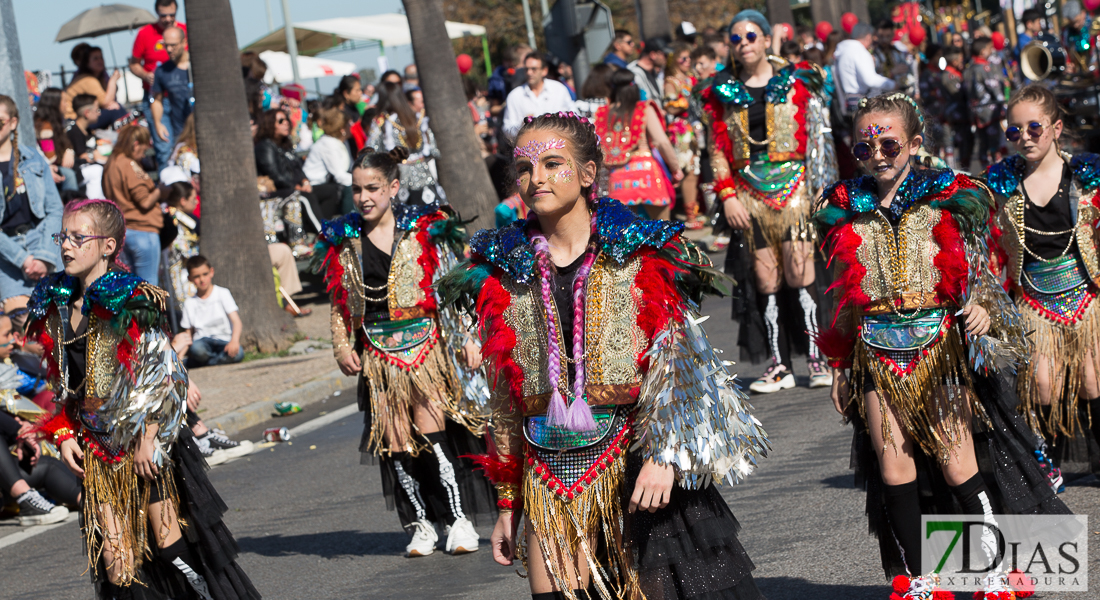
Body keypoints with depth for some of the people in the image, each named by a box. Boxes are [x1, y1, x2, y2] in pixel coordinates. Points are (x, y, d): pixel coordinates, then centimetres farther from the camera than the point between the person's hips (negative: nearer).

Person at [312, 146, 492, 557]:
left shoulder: (425, 230, 1)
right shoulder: (343, 241, 7)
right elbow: (339, 303, 14)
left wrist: (467, 338, -1)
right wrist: (342, 347, 4)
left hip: (426, 346, -3)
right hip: (377, 353, 3)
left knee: (432, 431, -14)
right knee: (394, 439, -2)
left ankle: (459, 519, -4)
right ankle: (420, 524, 10)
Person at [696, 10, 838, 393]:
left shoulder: (796, 82, 7)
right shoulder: (722, 91, 11)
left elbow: (817, 137, 6)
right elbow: (717, 149, 10)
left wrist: (821, 187, -2)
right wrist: (727, 195, 0)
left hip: (792, 185, -2)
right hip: (749, 190, 2)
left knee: (799, 271, -12)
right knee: (765, 274, -2)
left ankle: (816, 357, -7)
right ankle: (778, 365, 0)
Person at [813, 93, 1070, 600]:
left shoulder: (945, 199, 1)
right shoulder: (847, 209, 8)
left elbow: (976, 273, 4)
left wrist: (983, 309, -17)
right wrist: (840, 365, 13)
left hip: (939, 344, -3)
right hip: (877, 351, 3)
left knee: (957, 463, -5)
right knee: (892, 463, 0)